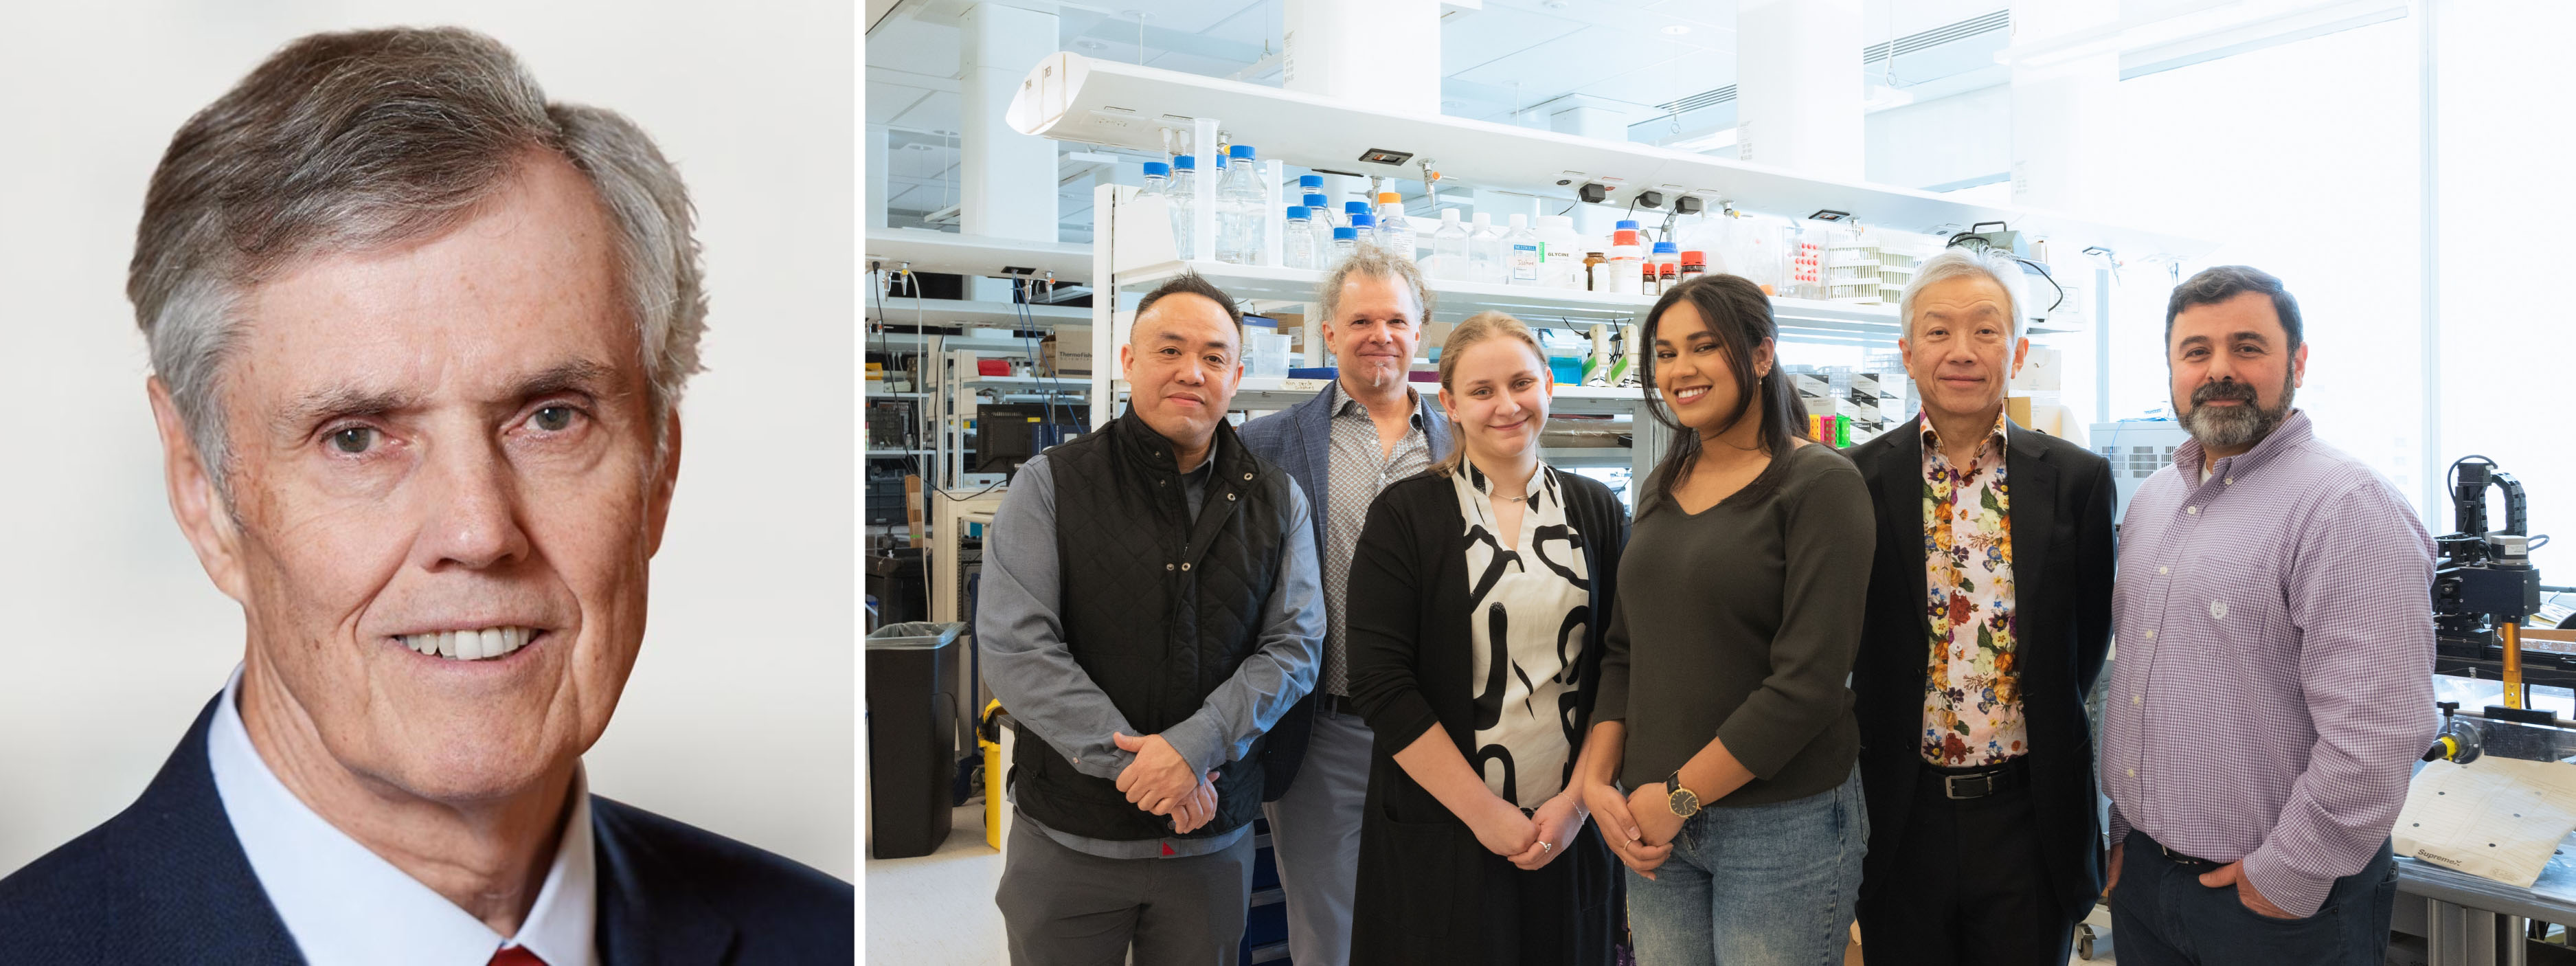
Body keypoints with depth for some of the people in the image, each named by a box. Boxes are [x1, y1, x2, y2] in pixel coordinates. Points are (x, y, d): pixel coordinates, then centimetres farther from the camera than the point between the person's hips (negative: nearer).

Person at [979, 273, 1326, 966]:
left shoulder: (1276, 502, 5)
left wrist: (1192, 748, -17)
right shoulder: (1049, 485, -3)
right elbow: (1017, 649, -11)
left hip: (1215, 836, 2)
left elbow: (1294, 645, -2)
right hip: (1068, 837, -2)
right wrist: (1136, 766, -16)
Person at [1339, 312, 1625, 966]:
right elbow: (1381, 684, -10)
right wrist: (1485, 813, -11)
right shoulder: (1405, 517, -4)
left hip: (1569, 831, 3)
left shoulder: (1598, 513, 5)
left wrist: (1577, 800, -6)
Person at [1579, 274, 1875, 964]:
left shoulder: (1820, 484, -10)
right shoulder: (1663, 487, 9)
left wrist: (1678, 796, -14)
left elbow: (1809, 680, -17)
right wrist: (1598, 781, -1)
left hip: (1782, 824, -5)